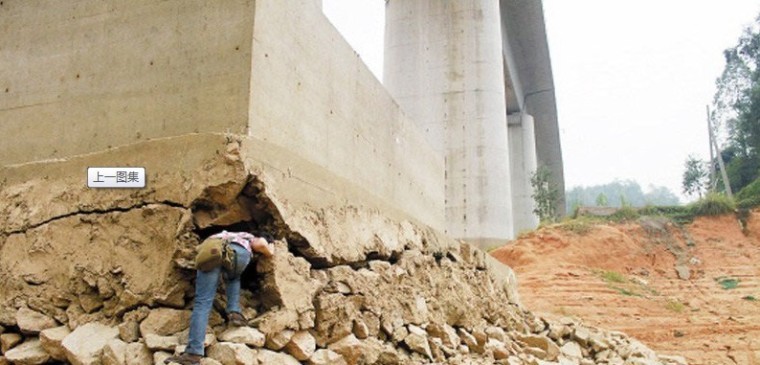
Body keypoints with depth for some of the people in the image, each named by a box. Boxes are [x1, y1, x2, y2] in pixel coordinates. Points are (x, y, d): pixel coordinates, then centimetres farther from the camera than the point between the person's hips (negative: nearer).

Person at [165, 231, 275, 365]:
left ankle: (193, 354, -16)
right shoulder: (250, 238, 37)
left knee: (202, 302, -2)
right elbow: (262, 244, 17)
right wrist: (270, 251, 38)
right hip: (238, 251, -1)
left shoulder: (224, 235, 50)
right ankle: (234, 312, 12)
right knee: (233, 278, 34)